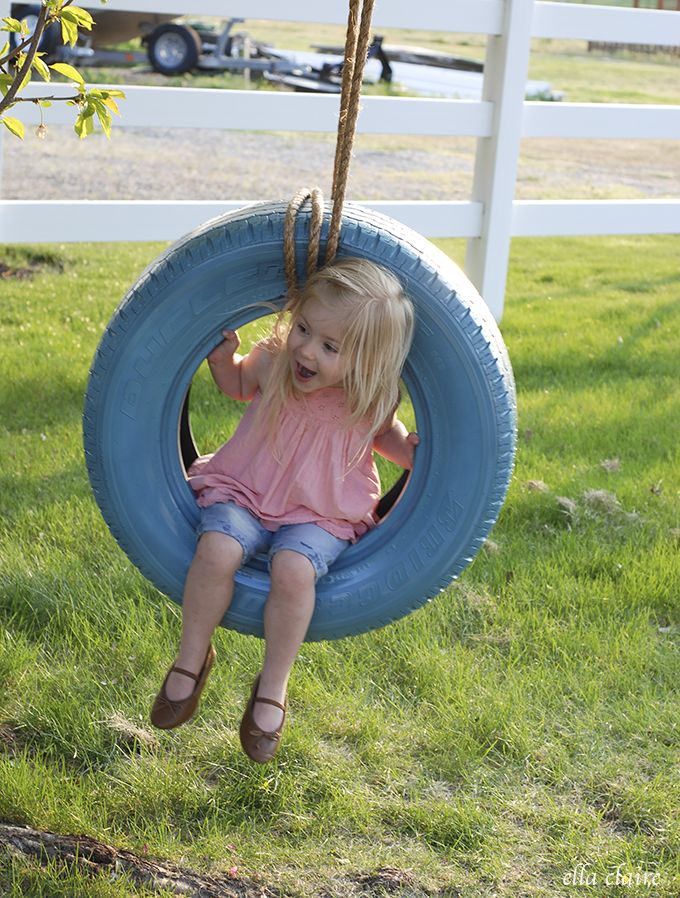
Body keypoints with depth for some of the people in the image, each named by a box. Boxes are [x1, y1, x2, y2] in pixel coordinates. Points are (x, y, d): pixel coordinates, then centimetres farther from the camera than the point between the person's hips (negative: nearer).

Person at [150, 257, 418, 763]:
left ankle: (273, 689, -10)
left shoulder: (374, 398, -15)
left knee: (294, 569, -31)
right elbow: (236, 383, 11)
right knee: (218, 549, -29)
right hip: (244, 493, 1)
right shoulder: (272, 363, -14)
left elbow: (383, 434, 11)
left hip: (321, 516, -1)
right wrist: (223, 355, -9)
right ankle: (192, 660, -4)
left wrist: (408, 449, -10)